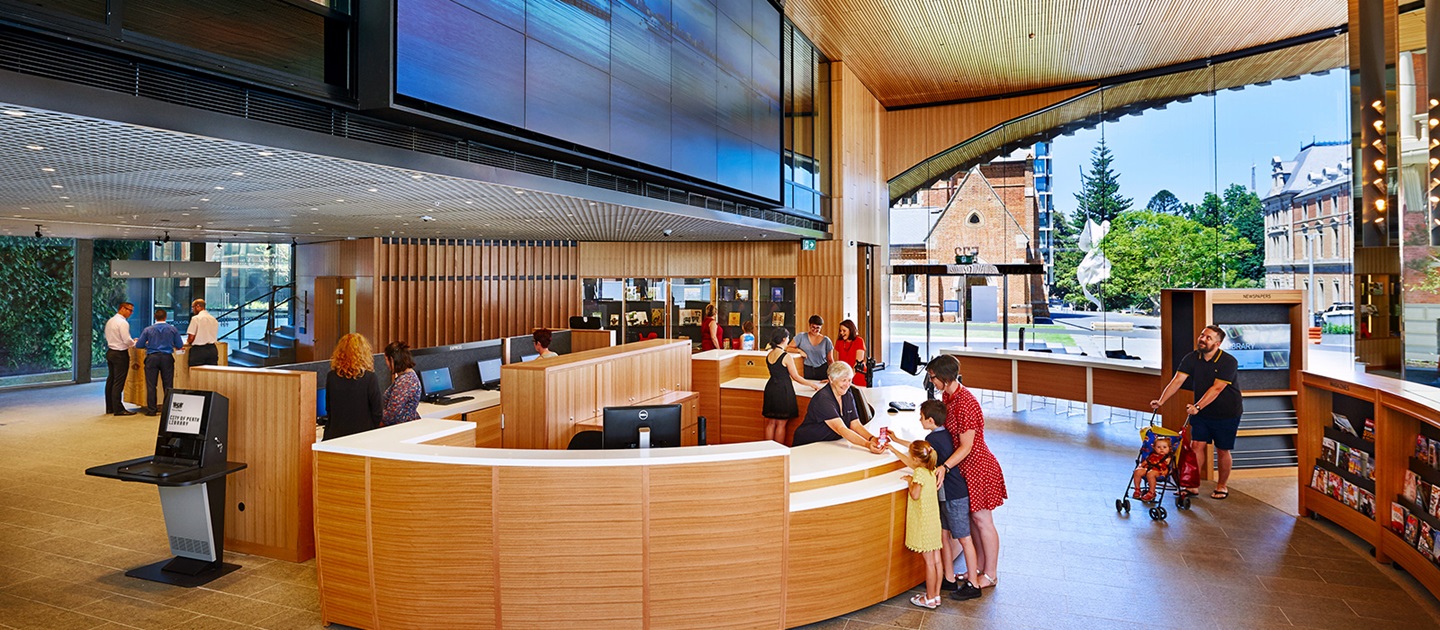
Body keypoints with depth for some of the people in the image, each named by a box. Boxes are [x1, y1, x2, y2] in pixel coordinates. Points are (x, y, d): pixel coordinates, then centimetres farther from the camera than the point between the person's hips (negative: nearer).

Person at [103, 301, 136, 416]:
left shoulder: (109, 321, 11)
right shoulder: (123, 323, -16)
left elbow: (108, 337, 16)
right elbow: (127, 340, -20)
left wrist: (131, 343, 13)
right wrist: (135, 343, 0)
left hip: (110, 351, 9)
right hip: (120, 354, -9)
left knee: (111, 380, 14)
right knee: (119, 382, -5)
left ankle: (109, 407, 22)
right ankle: (118, 409, -3)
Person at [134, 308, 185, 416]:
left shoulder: (148, 330, 2)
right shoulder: (172, 329, 2)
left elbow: (138, 345, 4)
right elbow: (180, 345, 4)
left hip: (152, 358, 0)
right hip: (167, 358, 0)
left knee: (151, 385, 5)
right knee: (168, 385, 4)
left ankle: (151, 410, 7)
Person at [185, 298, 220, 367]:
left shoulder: (195, 318, -7)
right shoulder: (214, 319, 9)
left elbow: (191, 337, -9)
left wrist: (187, 342, 12)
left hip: (199, 349, -5)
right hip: (212, 349, 5)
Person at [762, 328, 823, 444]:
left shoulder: (768, 356, 6)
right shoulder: (786, 356, -15)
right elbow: (795, 377, -10)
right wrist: (814, 385, -2)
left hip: (770, 389, 7)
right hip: (783, 390, -6)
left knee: (770, 423, 13)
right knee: (781, 424, 3)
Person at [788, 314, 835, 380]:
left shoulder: (826, 341, 5)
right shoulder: (801, 337, 3)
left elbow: (830, 360, 9)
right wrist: (799, 350, -12)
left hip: (822, 371, 1)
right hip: (807, 371, -1)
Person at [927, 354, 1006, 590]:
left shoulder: (965, 404, -27)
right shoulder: (947, 396, 1)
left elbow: (966, 446, -25)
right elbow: (945, 430, 11)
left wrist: (944, 467, -32)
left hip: (977, 467, -9)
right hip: (965, 467, 9)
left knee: (982, 520, 5)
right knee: (972, 519, 18)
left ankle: (990, 575, 20)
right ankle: (979, 568, 33)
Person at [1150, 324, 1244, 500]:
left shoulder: (1228, 362, -19)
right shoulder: (1192, 358, -6)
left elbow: (1217, 388, -28)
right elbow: (1177, 381, -12)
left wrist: (1197, 407, -38)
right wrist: (1161, 401, -24)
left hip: (1227, 413, -4)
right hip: (1201, 412, 4)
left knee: (1222, 450, 5)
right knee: (1196, 445, -2)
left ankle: (1222, 486, 24)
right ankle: (1192, 486, 3)